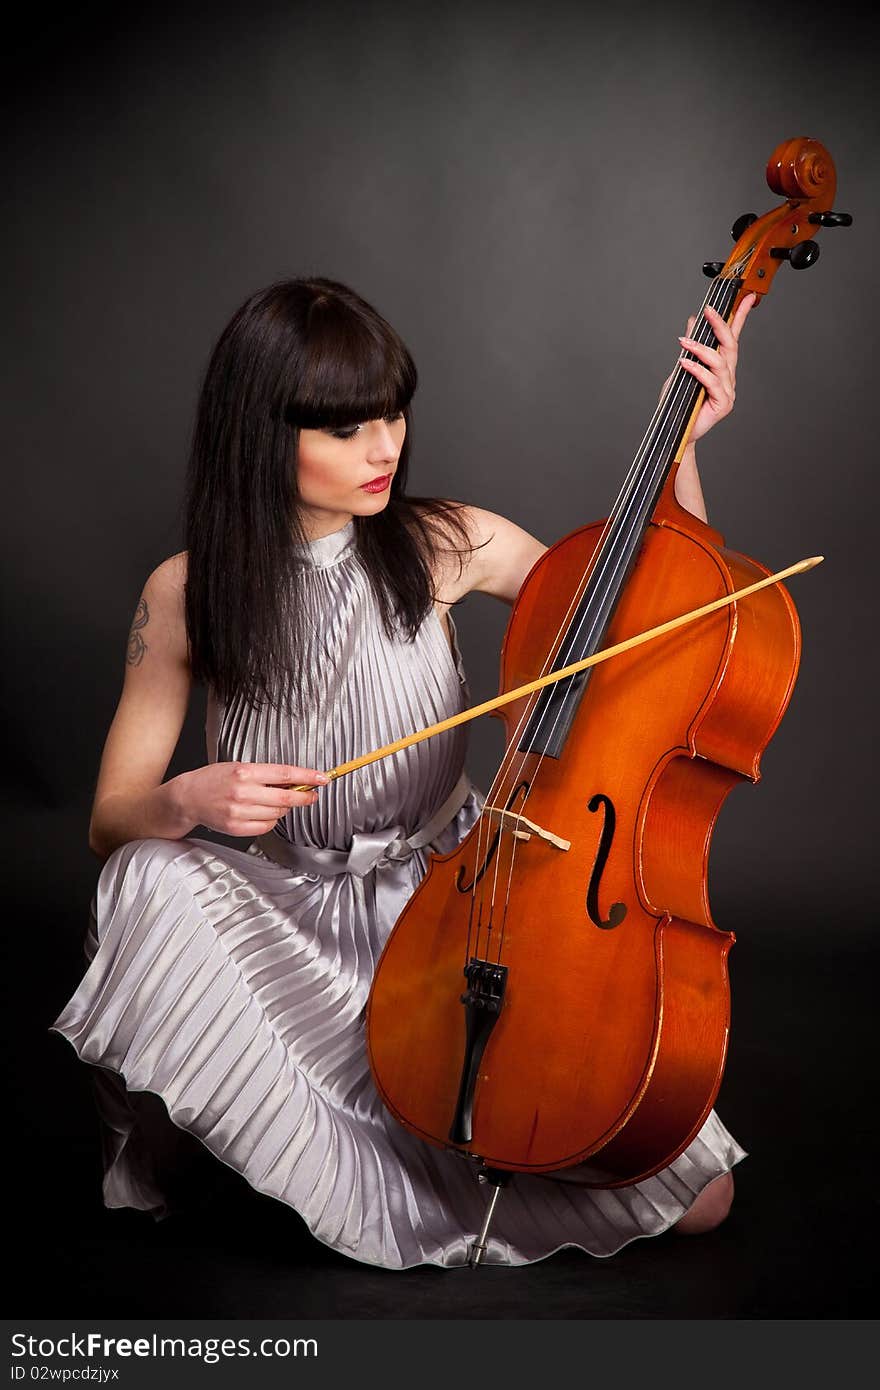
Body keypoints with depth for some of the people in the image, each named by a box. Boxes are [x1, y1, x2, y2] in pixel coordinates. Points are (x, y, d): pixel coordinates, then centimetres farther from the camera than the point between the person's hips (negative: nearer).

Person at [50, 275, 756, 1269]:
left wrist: (681, 443, -6)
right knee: (152, 883, -36)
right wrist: (188, 800, -25)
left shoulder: (443, 545, -6)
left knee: (693, 1197, -8)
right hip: (287, 918, -1)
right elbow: (110, 822, -3)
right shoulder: (186, 593, -7)